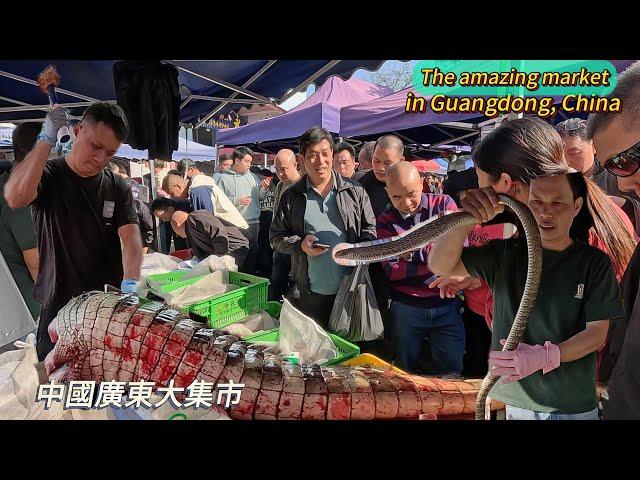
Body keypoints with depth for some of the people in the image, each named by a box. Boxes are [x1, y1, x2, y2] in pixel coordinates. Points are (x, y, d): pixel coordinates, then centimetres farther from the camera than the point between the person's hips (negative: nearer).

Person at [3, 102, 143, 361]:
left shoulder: (118, 187, 2)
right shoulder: (48, 175, -3)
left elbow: (131, 237, -9)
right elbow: (15, 197, -27)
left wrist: (130, 283, -27)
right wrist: (47, 139, -20)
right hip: (59, 305, -1)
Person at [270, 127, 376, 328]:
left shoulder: (354, 192, 2)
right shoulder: (291, 197, 2)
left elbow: (370, 228, 7)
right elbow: (276, 236, 6)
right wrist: (300, 245, -12)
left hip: (350, 290, 0)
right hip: (311, 293, 0)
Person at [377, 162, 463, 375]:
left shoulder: (443, 204, -1)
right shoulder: (385, 221, -1)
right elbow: (391, 270, -10)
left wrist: (413, 250, -17)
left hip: (447, 304, 0)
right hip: (406, 307, 1)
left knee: (450, 372, 10)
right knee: (405, 372, 15)